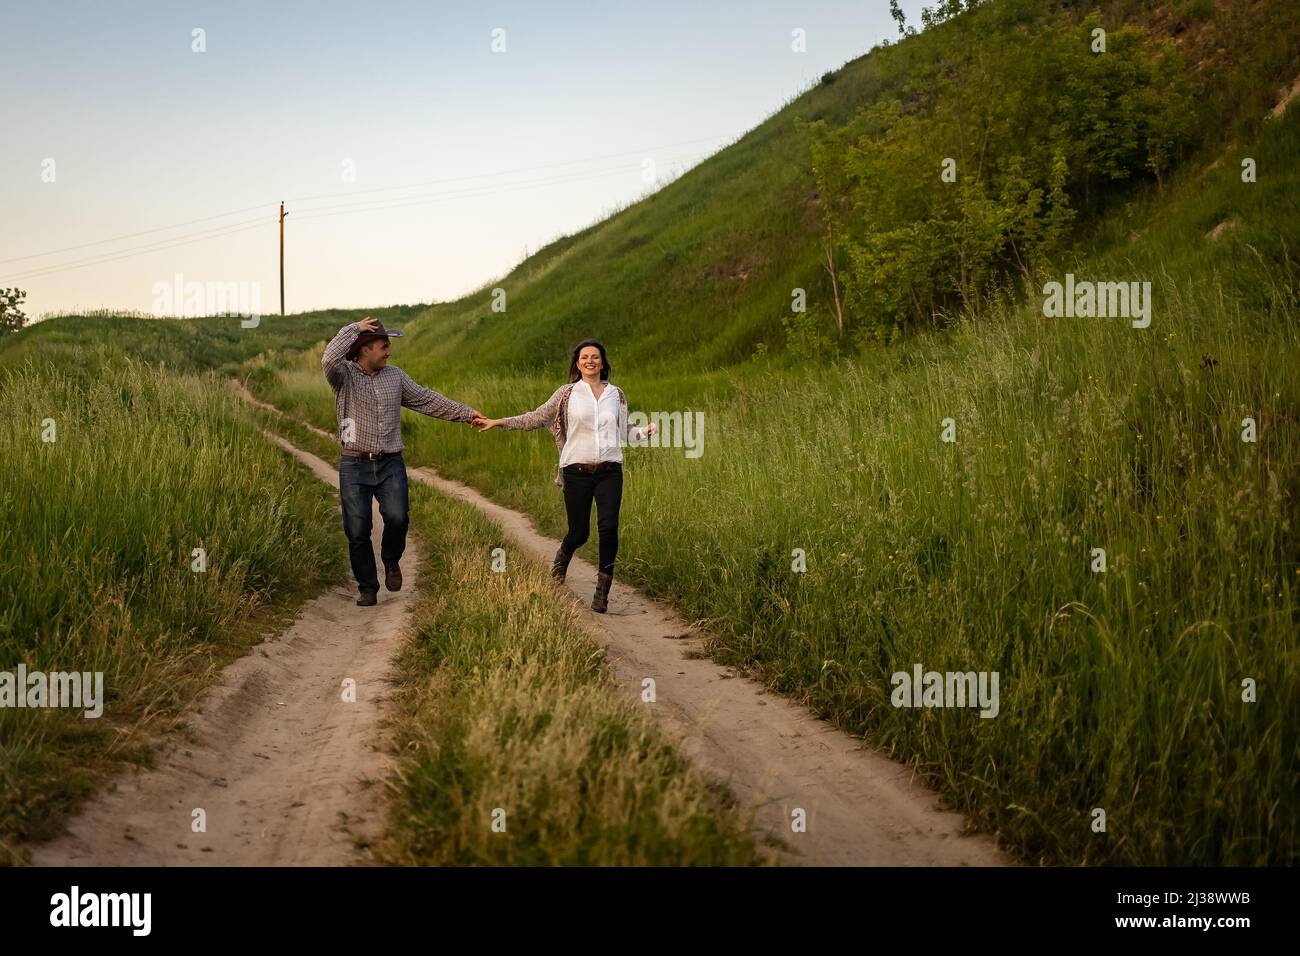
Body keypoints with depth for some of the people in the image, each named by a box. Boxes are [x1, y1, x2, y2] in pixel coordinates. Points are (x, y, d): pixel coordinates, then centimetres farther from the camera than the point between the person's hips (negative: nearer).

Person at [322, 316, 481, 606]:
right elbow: (329, 360, -25)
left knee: (397, 517, -20)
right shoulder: (344, 375, -3)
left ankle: (391, 561, 10)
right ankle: (368, 589, 15)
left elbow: (427, 399, 14)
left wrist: (465, 413, 11)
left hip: (390, 465, 2)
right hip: (354, 466, -2)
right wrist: (354, 329, -17)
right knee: (357, 531, 0)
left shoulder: (395, 376, 10)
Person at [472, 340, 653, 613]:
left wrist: (646, 431, 0)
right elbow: (537, 418, 7)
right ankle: (561, 558, 40)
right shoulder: (567, 393, 5)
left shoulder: (616, 394, 11)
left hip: (610, 470, 1)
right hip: (577, 471, -1)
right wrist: (498, 422, 2)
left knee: (608, 527, -16)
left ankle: (602, 590, -3)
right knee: (579, 533, 2)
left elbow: (624, 433, 18)